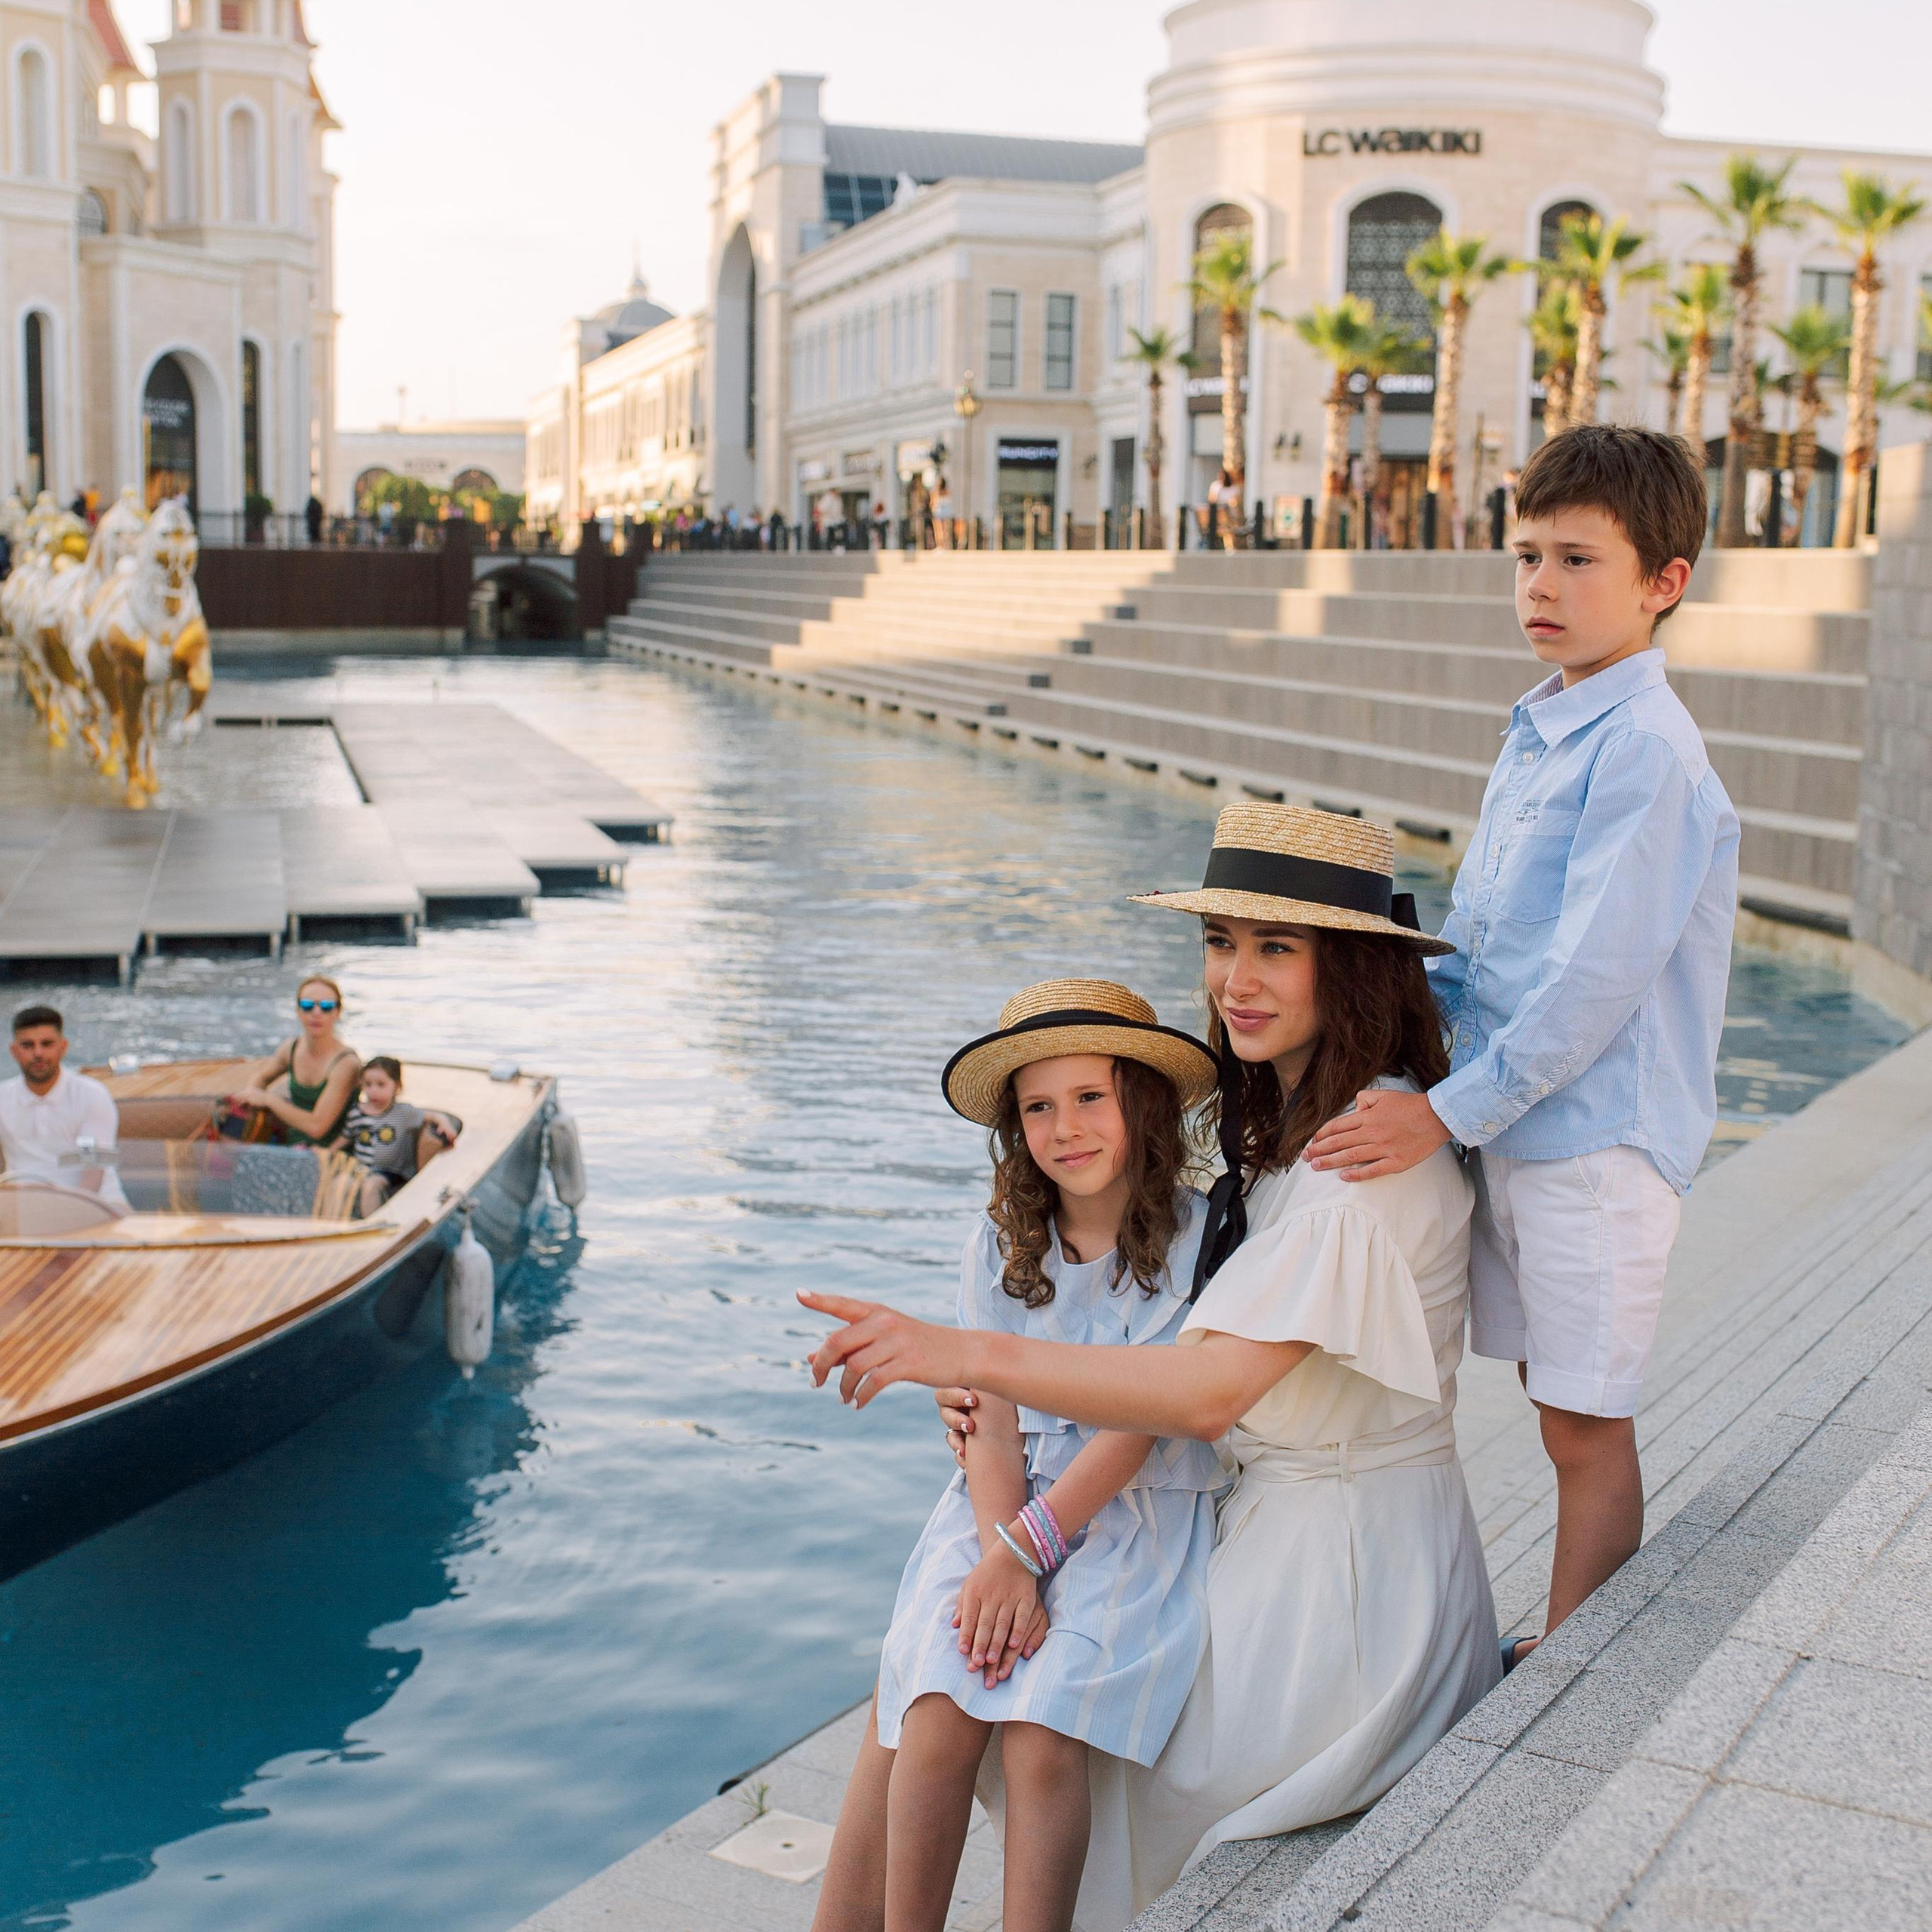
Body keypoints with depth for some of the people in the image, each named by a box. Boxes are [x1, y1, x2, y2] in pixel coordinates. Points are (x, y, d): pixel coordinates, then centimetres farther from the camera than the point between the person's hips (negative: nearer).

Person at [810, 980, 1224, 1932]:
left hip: (1138, 1517, -3)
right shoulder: (1002, 1244, 7)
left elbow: (1137, 1424, -10)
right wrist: (1002, 1563, -15)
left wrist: (1023, 1549, -16)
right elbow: (991, 1429, 1)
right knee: (935, 1719, -21)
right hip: (1006, 1505, 3)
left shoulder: (1192, 1239, -5)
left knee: (1040, 1739, -25)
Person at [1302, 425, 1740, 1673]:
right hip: (1513, 1125, 9)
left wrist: (1448, 1111, -19)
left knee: (1587, 1428, 2)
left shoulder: (1646, 750, -16)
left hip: (1599, 1138, -8)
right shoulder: (1536, 738, 13)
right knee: (1560, 1408, 16)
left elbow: (1598, 978, -21)